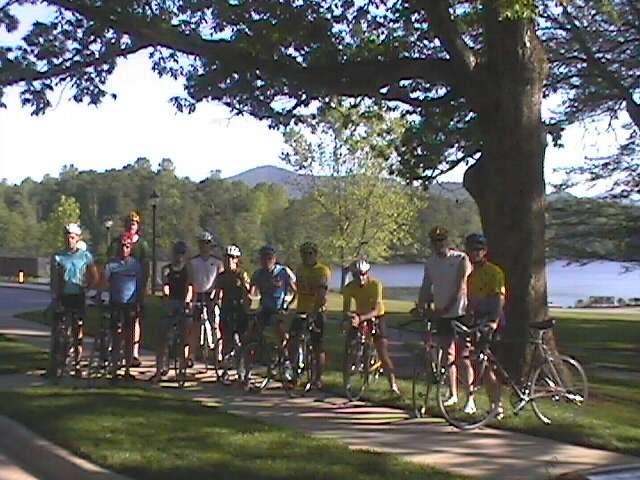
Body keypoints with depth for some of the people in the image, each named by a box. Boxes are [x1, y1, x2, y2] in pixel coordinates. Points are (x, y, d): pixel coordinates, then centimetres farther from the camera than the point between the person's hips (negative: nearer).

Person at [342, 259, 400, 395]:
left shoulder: (375, 284, -26)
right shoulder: (349, 287, -17)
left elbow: (375, 310, -33)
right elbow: (345, 310, -19)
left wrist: (360, 318, -49)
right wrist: (350, 316, -43)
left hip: (376, 317, -3)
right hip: (358, 317, 3)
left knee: (383, 352, -14)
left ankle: (393, 384, -10)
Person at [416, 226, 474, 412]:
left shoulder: (460, 259, -9)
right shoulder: (430, 263, 7)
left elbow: (461, 288, -16)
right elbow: (426, 288, 8)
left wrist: (446, 308, -23)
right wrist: (420, 307, -8)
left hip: (460, 313, -5)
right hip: (441, 315, 5)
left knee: (465, 358, -5)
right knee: (448, 357, 11)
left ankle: (470, 399, -3)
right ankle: (453, 395, 23)